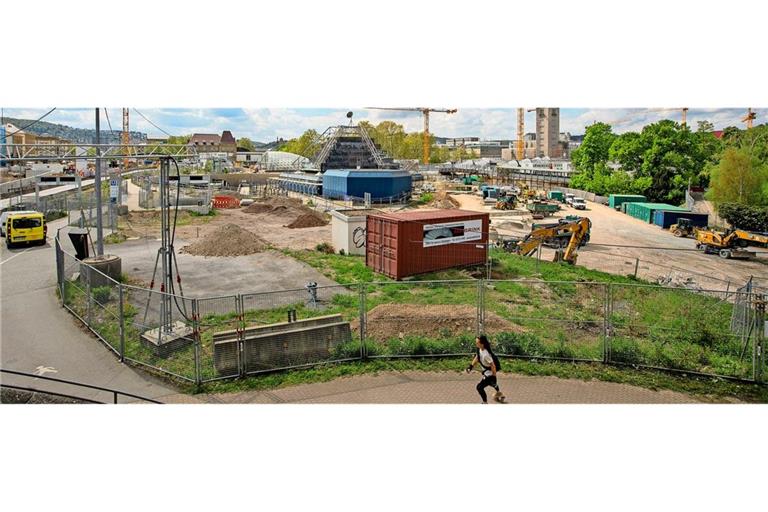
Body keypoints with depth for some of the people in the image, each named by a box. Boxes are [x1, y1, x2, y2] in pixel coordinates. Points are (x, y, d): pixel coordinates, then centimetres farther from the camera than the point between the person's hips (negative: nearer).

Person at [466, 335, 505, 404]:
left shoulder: (486, 354, -38)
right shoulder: (479, 349, -13)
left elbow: (493, 366, -30)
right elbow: (477, 357, 7)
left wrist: (494, 377, -24)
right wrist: (471, 366, 4)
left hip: (490, 374, -10)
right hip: (486, 372, 10)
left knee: (480, 387, -9)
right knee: (491, 383, 35)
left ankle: (485, 403, 12)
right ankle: (499, 394, 65)